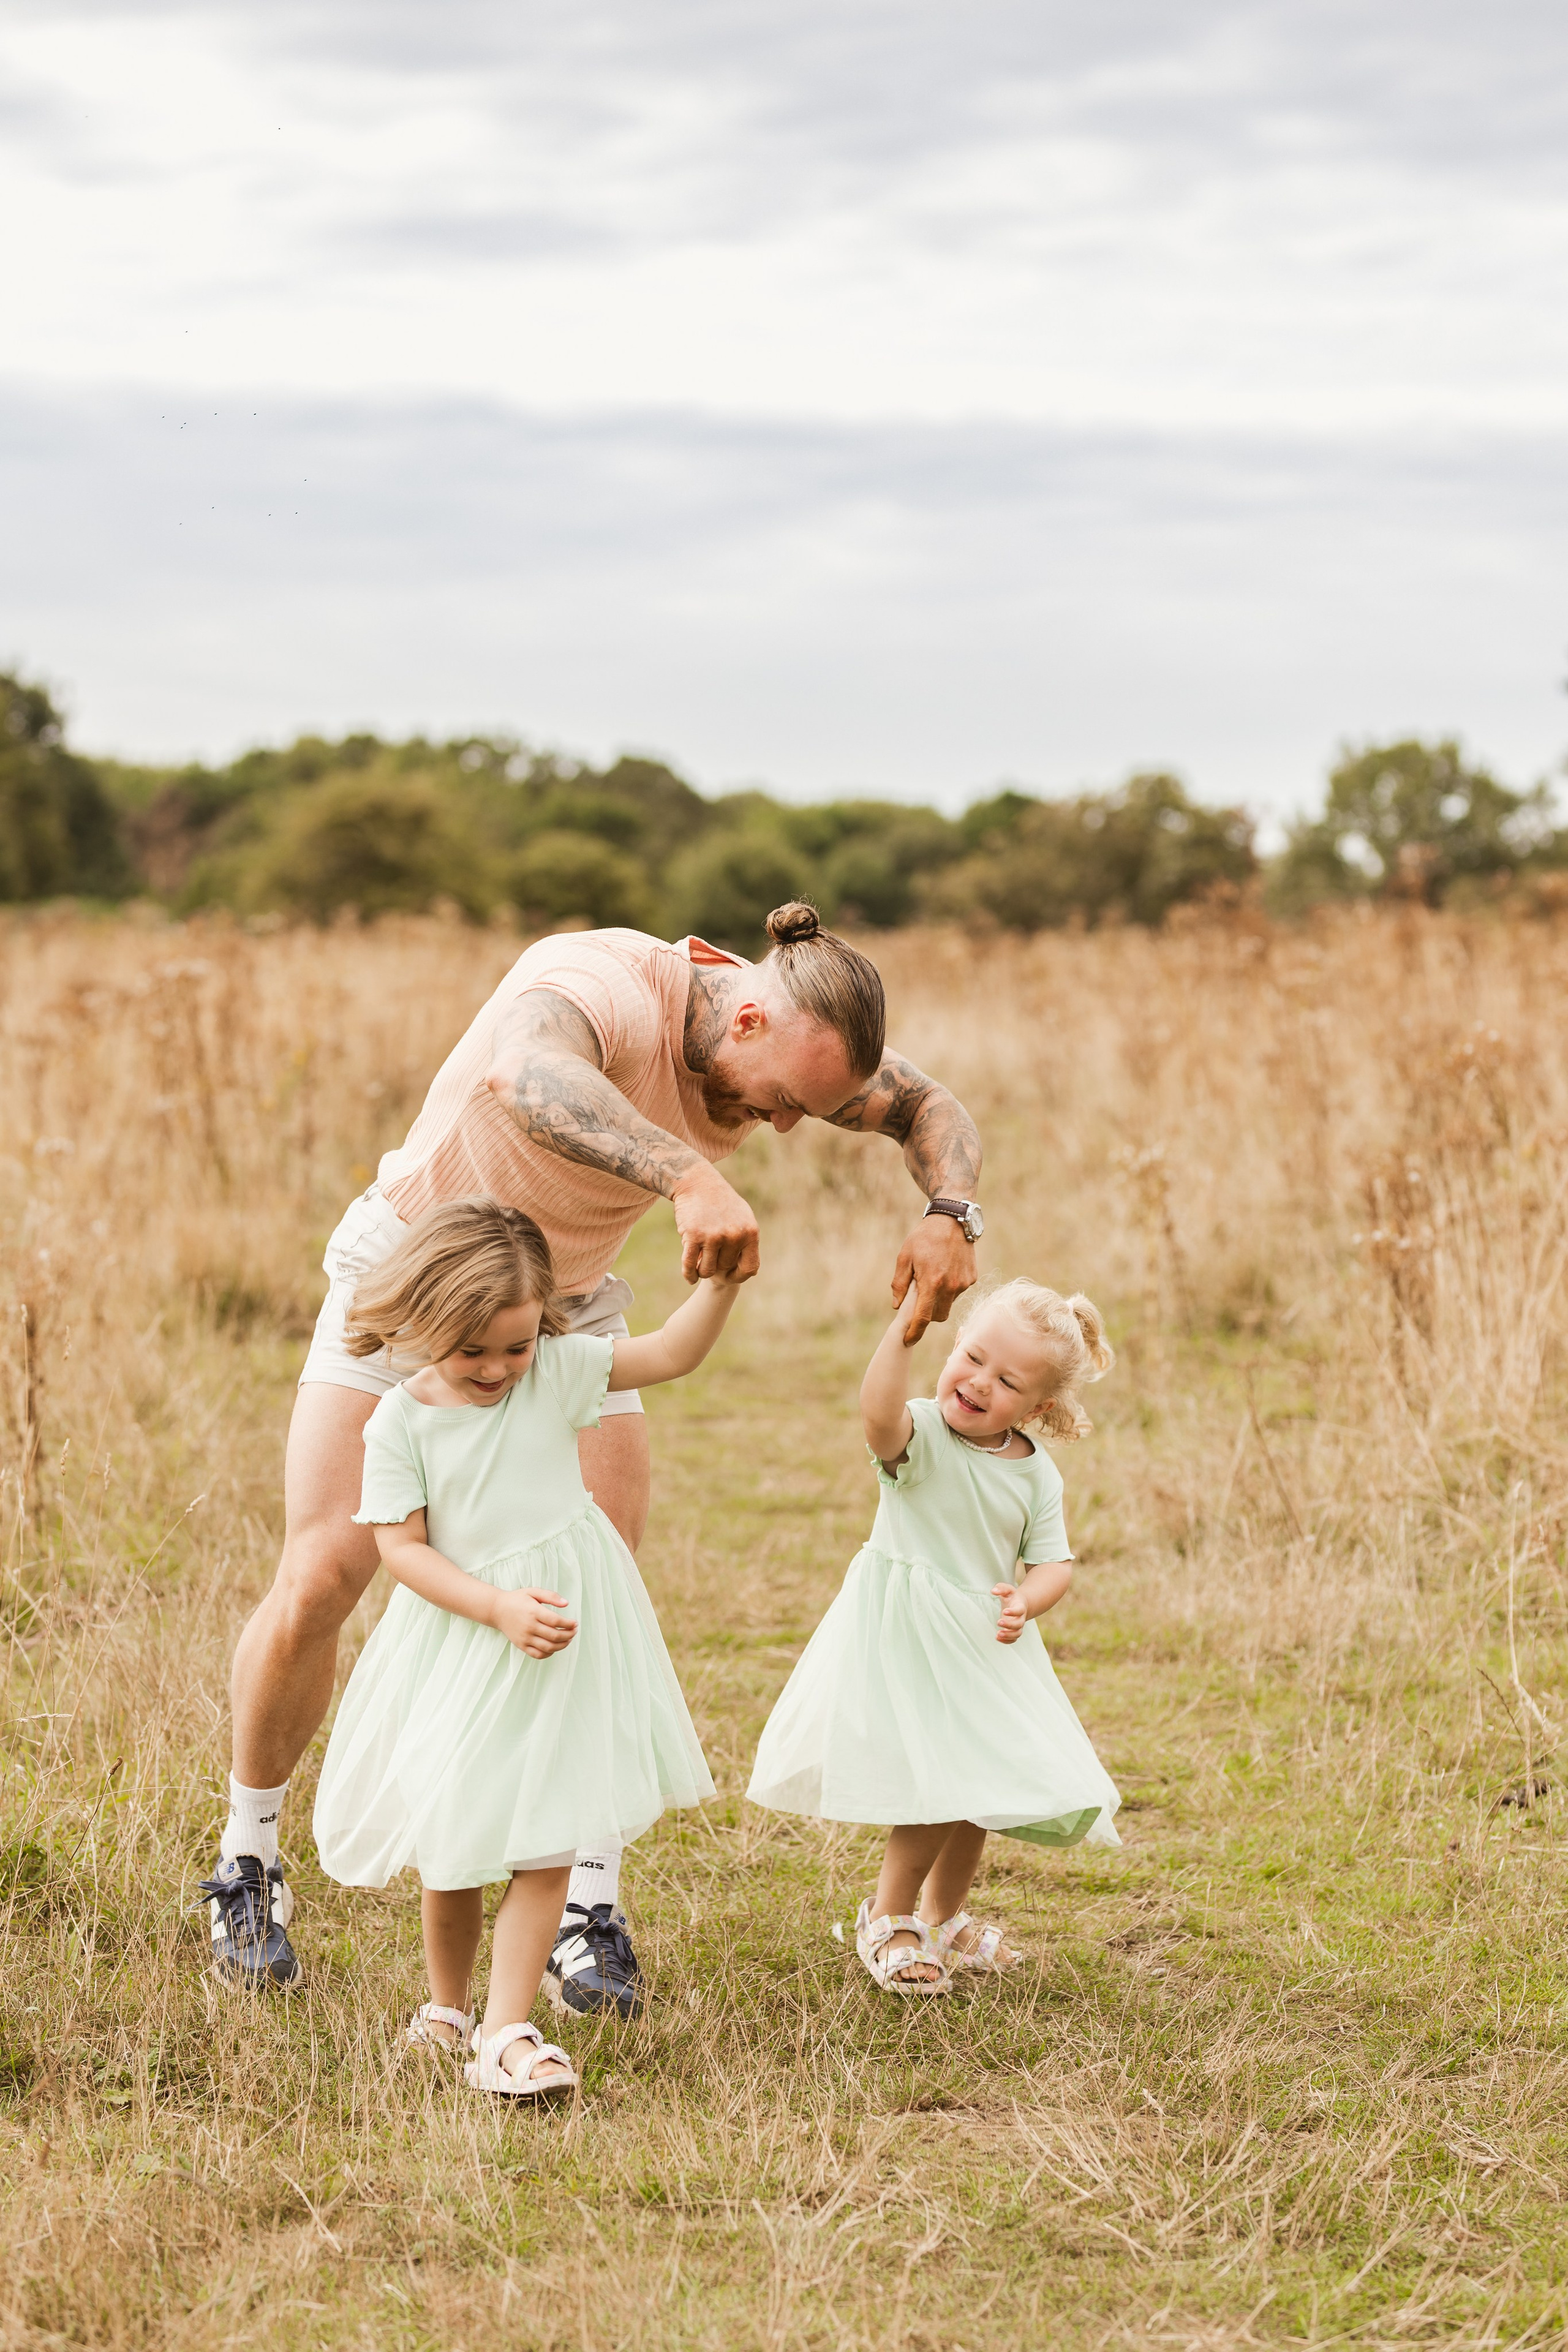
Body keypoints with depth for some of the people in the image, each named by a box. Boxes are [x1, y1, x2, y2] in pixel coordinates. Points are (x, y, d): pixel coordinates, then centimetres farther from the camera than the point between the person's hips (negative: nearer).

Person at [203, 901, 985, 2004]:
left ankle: (593, 1913, 1)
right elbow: (523, 1079, -60)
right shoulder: (601, 989, -36)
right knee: (320, 1580, -8)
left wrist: (951, 1216, -21)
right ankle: (247, 1863, 14)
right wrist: (686, 1174, -72)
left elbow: (932, 1108, 1)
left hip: (567, 1303, 5)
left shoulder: (792, 1047, -15)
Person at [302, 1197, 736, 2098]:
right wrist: (500, 1608, -22)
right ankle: (448, 2007, 33)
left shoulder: (558, 1370, -4)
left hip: (571, 1627, 1)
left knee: (548, 1839, -3)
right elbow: (402, 1547, -12)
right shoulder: (401, 1424, -9)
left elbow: (673, 1353, -5)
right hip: (461, 1641, -1)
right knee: (457, 1842, 9)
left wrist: (724, 1279, -22)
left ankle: (506, 2032, 0)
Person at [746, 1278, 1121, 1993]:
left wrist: (1027, 1600, -22)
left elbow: (1052, 1560, 1)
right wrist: (904, 1328, -53)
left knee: (986, 1784, 14)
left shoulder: (1037, 1474, -2)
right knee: (942, 1785, -10)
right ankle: (887, 1920, 13)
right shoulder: (920, 1436, -19)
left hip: (986, 1643, 6)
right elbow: (879, 1416, -43)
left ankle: (943, 1917, 38)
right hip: (904, 1637, -6)